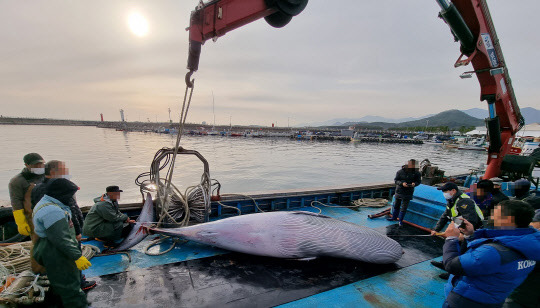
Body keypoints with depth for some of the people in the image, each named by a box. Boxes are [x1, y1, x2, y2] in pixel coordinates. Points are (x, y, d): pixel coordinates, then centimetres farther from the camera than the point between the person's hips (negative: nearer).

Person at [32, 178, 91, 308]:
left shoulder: (47, 204, 8)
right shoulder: (52, 211, -27)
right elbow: (61, 238, -28)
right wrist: (77, 256, -25)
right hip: (56, 256, -11)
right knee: (69, 284, -2)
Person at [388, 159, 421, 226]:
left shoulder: (416, 173, -8)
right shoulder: (400, 171, -11)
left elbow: (418, 181, 2)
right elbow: (395, 180, -6)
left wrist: (414, 184, -20)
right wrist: (402, 183, -24)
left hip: (408, 193, -1)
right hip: (399, 191, 1)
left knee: (404, 207, 2)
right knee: (396, 205, 16)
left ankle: (400, 220, 20)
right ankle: (394, 217, 36)